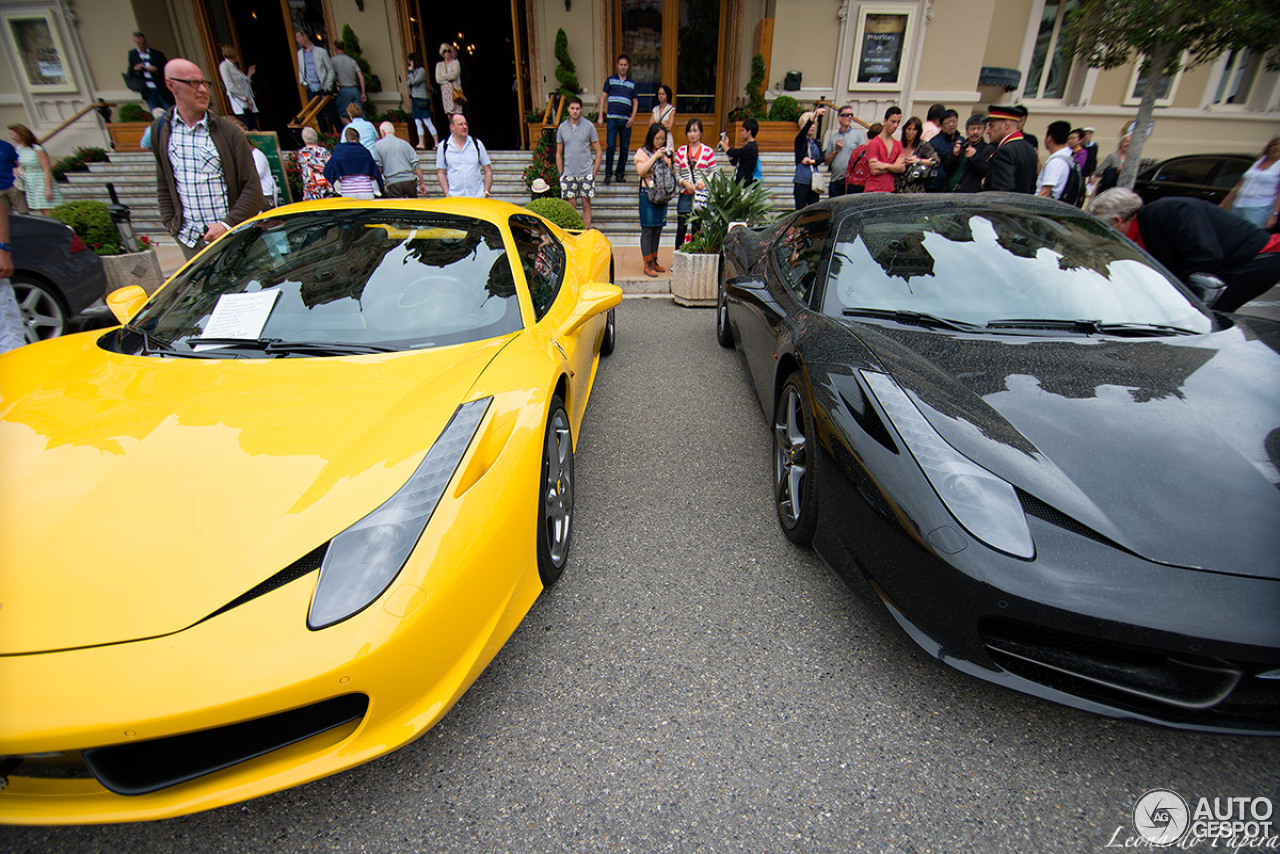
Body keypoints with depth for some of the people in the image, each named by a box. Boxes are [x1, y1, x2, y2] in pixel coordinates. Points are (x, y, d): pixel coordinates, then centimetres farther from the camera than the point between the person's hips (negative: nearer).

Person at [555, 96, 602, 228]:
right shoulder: (562, 127, 7)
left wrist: (594, 171, -4)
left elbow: (598, 151, 3)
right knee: (571, 205, 2)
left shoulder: (589, 126, 1)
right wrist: (560, 173, 6)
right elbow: (559, 153, 13)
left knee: (586, 204, 1)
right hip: (568, 173, 1)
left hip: (586, 173, -1)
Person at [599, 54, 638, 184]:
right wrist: (601, 115, 1)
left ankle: (620, 174, 12)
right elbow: (603, 98, 10)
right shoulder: (610, 80, 10)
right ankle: (608, 173, -1)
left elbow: (635, 102, 15)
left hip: (626, 120, 2)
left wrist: (633, 117, -1)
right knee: (611, 146, -11)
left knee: (625, 148, 2)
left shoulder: (632, 83, 15)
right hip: (612, 118, -2)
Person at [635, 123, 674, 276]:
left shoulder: (665, 152, 15)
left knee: (658, 229, 9)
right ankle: (647, 265, -5)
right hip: (647, 194, -5)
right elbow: (640, 171, -15)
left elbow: (673, 173, 13)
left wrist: (672, 159, -3)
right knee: (647, 229, -7)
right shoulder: (642, 152, 0)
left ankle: (654, 261, 17)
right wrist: (655, 156, -16)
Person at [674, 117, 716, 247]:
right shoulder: (681, 151, 8)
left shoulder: (708, 151, 2)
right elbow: (676, 173, 8)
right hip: (685, 194, 1)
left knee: (697, 228, 2)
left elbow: (713, 172, 4)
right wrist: (685, 182, -9)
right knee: (681, 227, 0)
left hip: (702, 194, -1)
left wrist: (704, 181, -14)